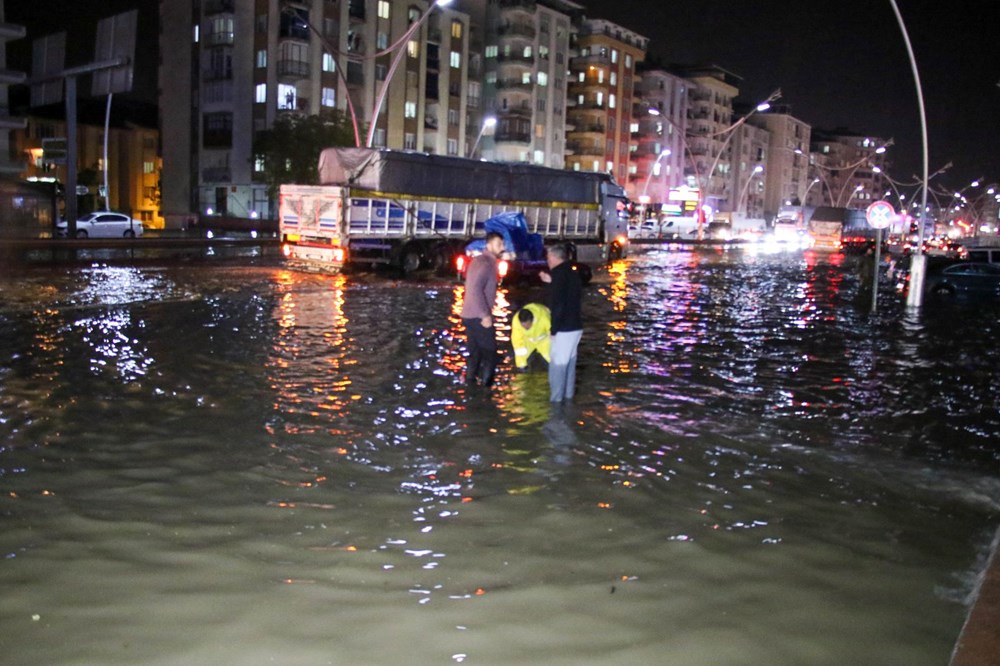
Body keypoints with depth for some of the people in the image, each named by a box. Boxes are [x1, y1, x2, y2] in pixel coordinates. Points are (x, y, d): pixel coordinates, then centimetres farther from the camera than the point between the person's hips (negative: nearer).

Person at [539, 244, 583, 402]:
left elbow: (557, 303, -21)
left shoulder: (559, 274, -16)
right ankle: (568, 395, 25)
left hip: (564, 328, -9)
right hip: (575, 325, 9)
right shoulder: (572, 273, 11)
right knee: (569, 362, 17)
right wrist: (551, 282, 20)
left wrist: (554, 327, -15)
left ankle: (556, 399, 0)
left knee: (557, 364, -3)